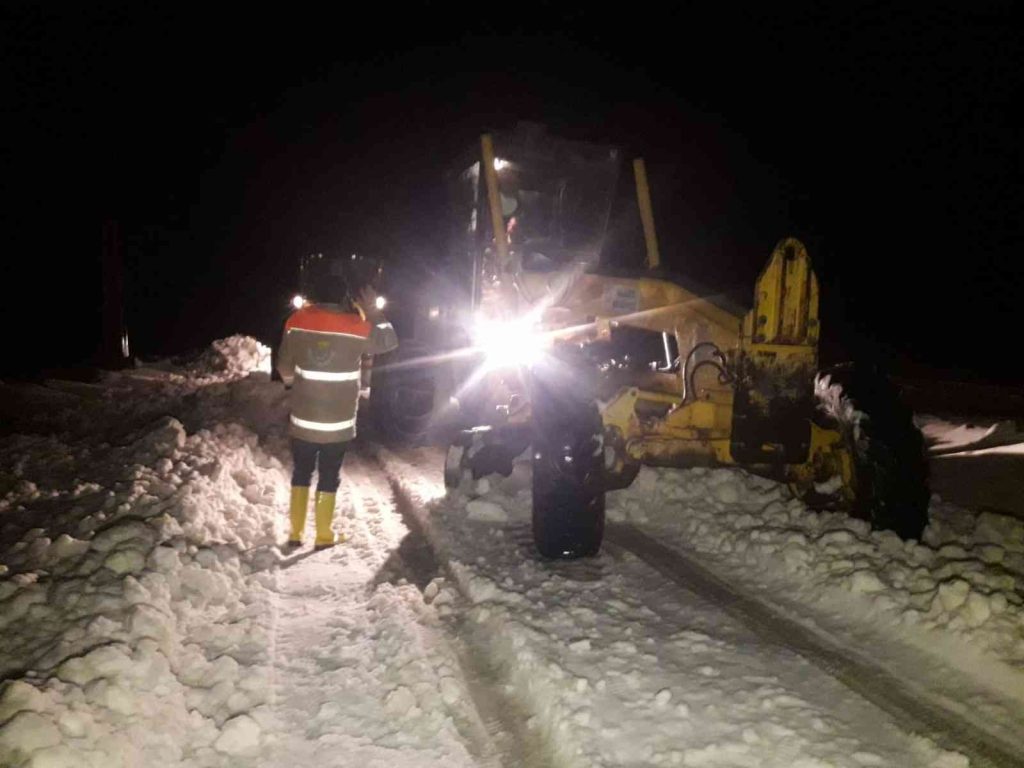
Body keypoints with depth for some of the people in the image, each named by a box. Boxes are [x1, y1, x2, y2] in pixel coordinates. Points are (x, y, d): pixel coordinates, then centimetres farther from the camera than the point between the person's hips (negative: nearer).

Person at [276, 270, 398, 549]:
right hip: (338, 422, -2)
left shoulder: (297, 321, -4)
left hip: (303, 420, 2)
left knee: (301, 473, 15)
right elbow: (389, 341, 7)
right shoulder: (355, 326, -10)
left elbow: (284, 366, 5)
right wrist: (373, 311, 14)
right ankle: (324, 537, 14)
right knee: (329, 477, 9)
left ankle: (295, 533, 18)